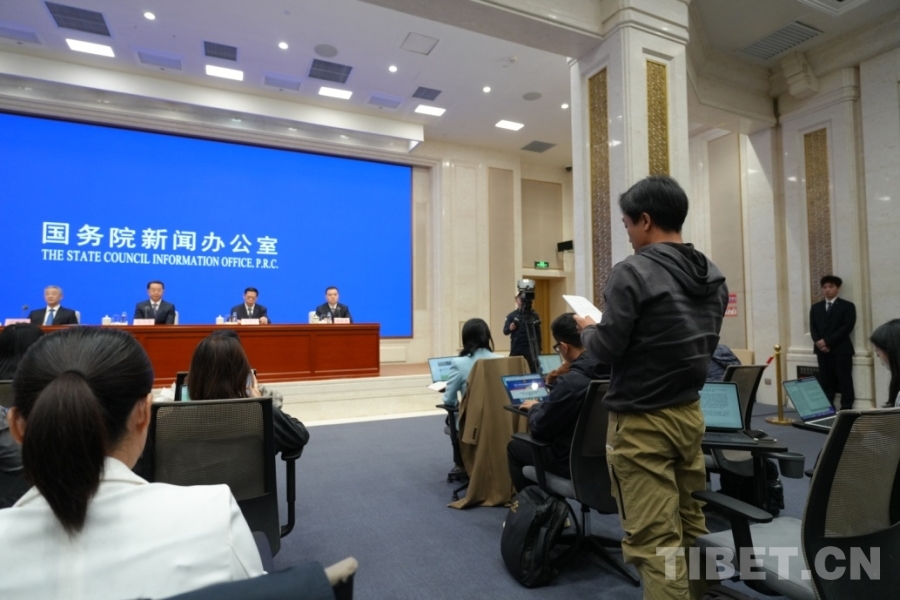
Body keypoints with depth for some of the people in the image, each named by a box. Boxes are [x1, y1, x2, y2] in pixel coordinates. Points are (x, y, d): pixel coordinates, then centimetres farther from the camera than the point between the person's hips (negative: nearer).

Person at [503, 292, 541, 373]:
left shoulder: (533, 314, 2)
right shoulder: (511, 316, 3)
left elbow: (538, 332, 4)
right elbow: (505, 331, 0)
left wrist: (538, 348, 0)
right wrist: (510, 328, -22)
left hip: (530, 347, -1)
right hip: (516, 348, 1)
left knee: (534, 369, -4)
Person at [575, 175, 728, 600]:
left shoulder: (632, 273, -17)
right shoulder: (713, 276, 7)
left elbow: (607, 349, -18)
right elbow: (704, 345, 14)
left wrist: (587, 329, 4)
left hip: (641, 422, -8)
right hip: (689, 413, 8)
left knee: (653, 540, 2)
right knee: (690, 526, 20)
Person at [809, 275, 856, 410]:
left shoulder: (847, 306, 2)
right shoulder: (815, 307, 15)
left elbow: (847, 327, -9)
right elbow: (813, 327, 8)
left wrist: (827, 341, -16)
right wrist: (818, 342, -10)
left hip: (841, 349, -4)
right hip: (822, 350, 4)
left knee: (845, 381, 0)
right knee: (825, 381, 6)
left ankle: (846, 409, 5)